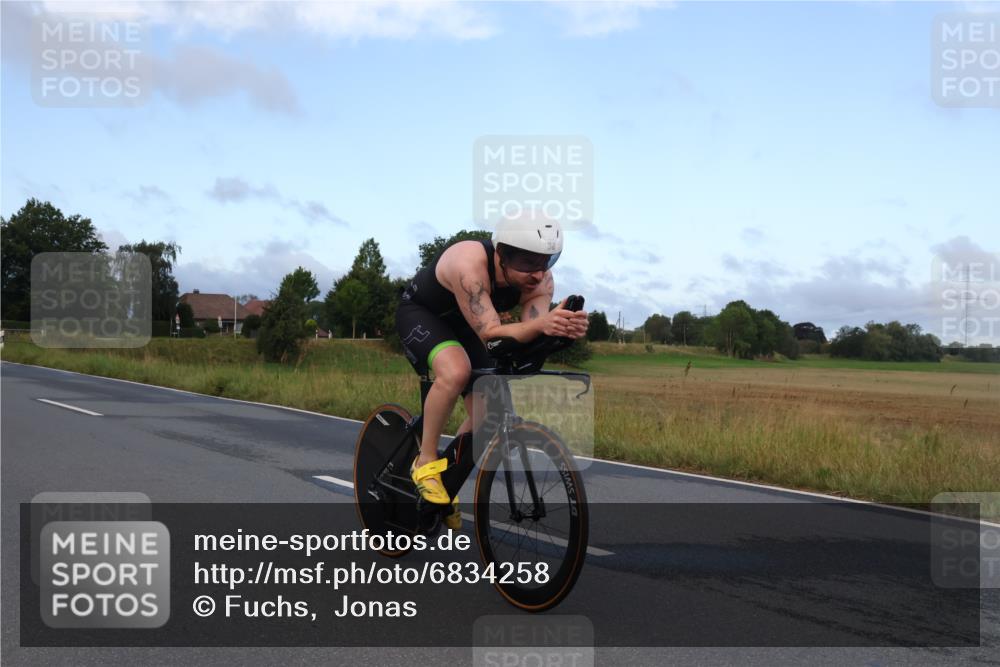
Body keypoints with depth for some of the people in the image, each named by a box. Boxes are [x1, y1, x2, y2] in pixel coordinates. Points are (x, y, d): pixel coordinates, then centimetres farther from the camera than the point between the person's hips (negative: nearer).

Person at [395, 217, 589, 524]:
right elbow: (490, 334, -45)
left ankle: (446, 479, 21)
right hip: (420, 313, -6)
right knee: (456, 371, -36)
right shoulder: (470, 265, -40)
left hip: (461, 325, 6)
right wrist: (541, 324, -63)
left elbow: (529, 334, -32)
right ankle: (426, 461, -18)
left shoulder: (541, 280, -22)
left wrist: (559, 328, -55)